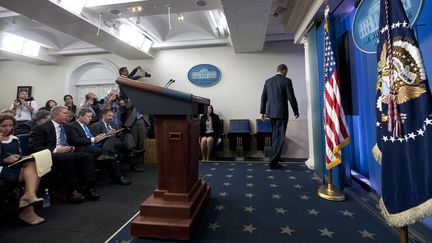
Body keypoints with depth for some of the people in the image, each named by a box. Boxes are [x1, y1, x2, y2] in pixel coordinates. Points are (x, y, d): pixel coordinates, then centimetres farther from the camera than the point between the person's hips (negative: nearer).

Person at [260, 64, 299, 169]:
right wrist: (296, 112, 2)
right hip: (281, 113, -6)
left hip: (271, 112, 6)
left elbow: (263, 97, 10)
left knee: (275, 135, 19)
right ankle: (273, 162, -3)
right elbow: (291, 98, -9)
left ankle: (275, 157, 30)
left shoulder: (268, 81, 9)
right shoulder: (286, 81, -7)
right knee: (280, 137, -2)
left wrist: (262, 111, 18)